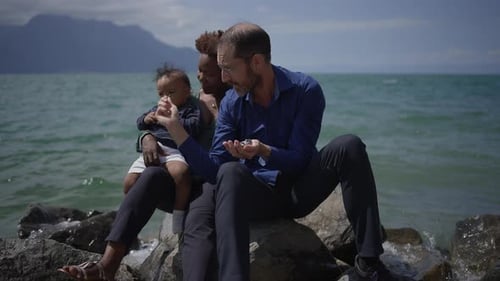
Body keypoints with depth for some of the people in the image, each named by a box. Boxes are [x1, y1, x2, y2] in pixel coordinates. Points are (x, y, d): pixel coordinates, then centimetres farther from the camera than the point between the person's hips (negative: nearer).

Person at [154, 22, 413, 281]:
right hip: (257, 194, 1)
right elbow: (215, 170, -9)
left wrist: (264, 151, -34)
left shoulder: (305, 90, -11)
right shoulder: (231, 103, -3)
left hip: (299, 189, -1)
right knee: (230, 172, -32)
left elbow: (299, 160, -14)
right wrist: (176, 129, -18)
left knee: (348, 146, -27)